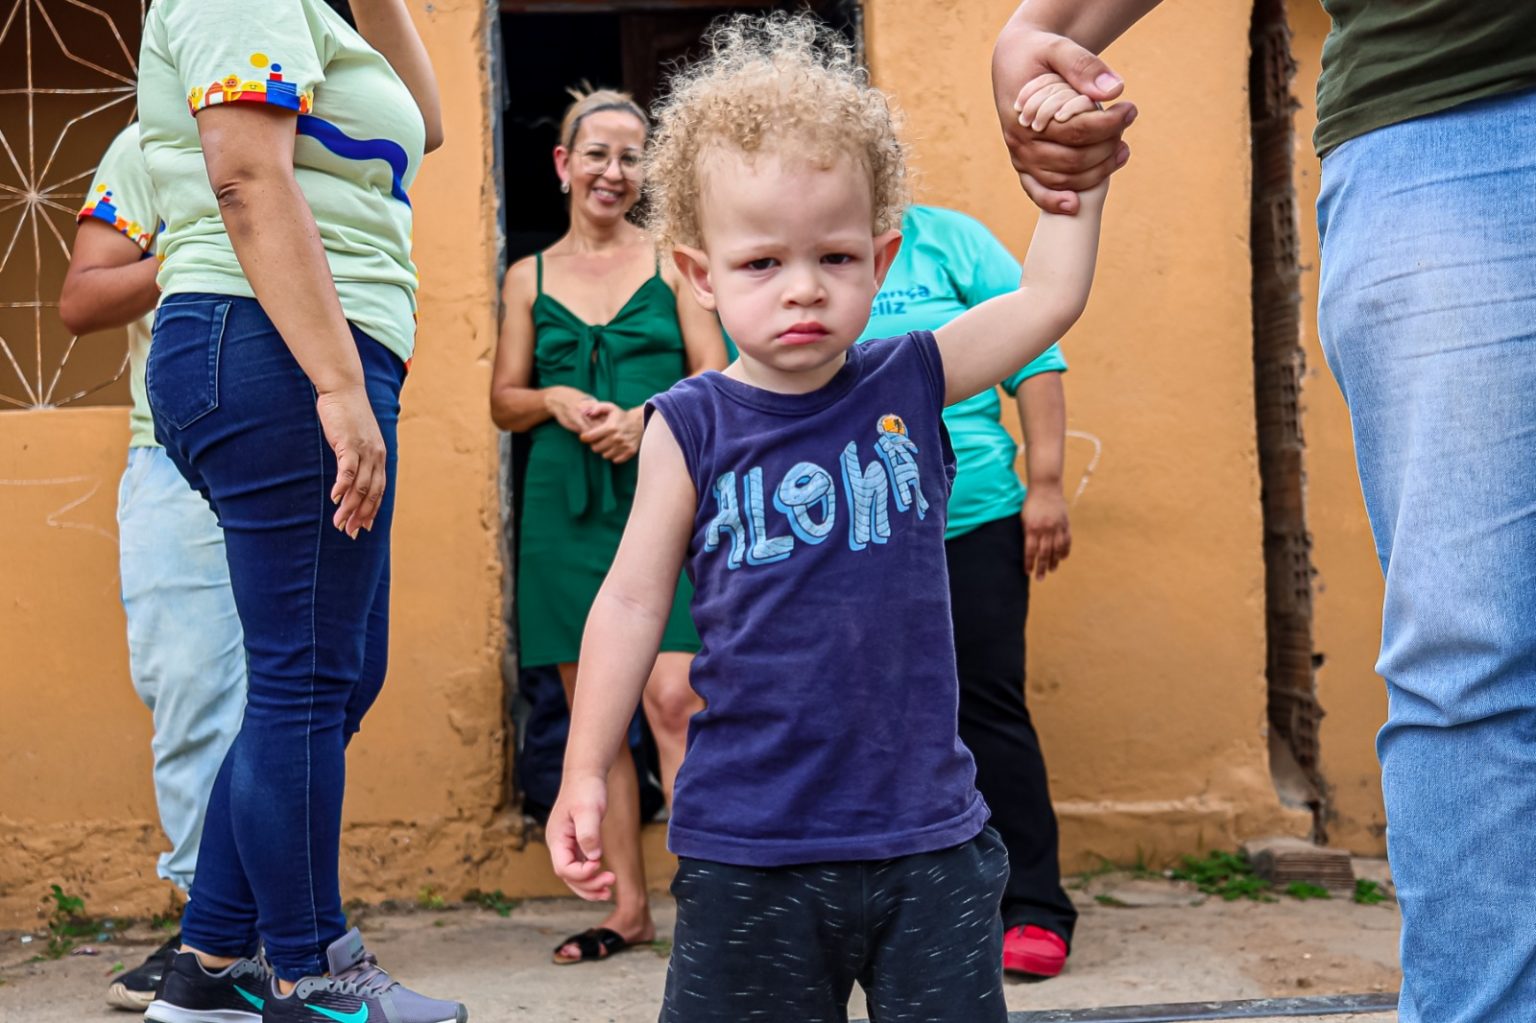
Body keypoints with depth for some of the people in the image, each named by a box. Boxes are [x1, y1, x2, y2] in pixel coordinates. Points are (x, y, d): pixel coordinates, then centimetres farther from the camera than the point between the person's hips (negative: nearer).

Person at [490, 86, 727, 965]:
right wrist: (556, 401, -7)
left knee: (674, 698, -16)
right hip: (566, 508, 3)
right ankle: (629, 907, 12)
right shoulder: (529, 278, 12)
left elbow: (717, 383, 3)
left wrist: (646, 417, -15)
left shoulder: (671, 263, 7)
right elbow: (504, 401, 14)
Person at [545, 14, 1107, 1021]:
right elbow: (633, 600, 2)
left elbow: (1050, 297, 4)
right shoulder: (692, 426, -4)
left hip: (926, 833, 2)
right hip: (747, 849, -1)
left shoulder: (911, 383, 1)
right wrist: (585, 776, 2)